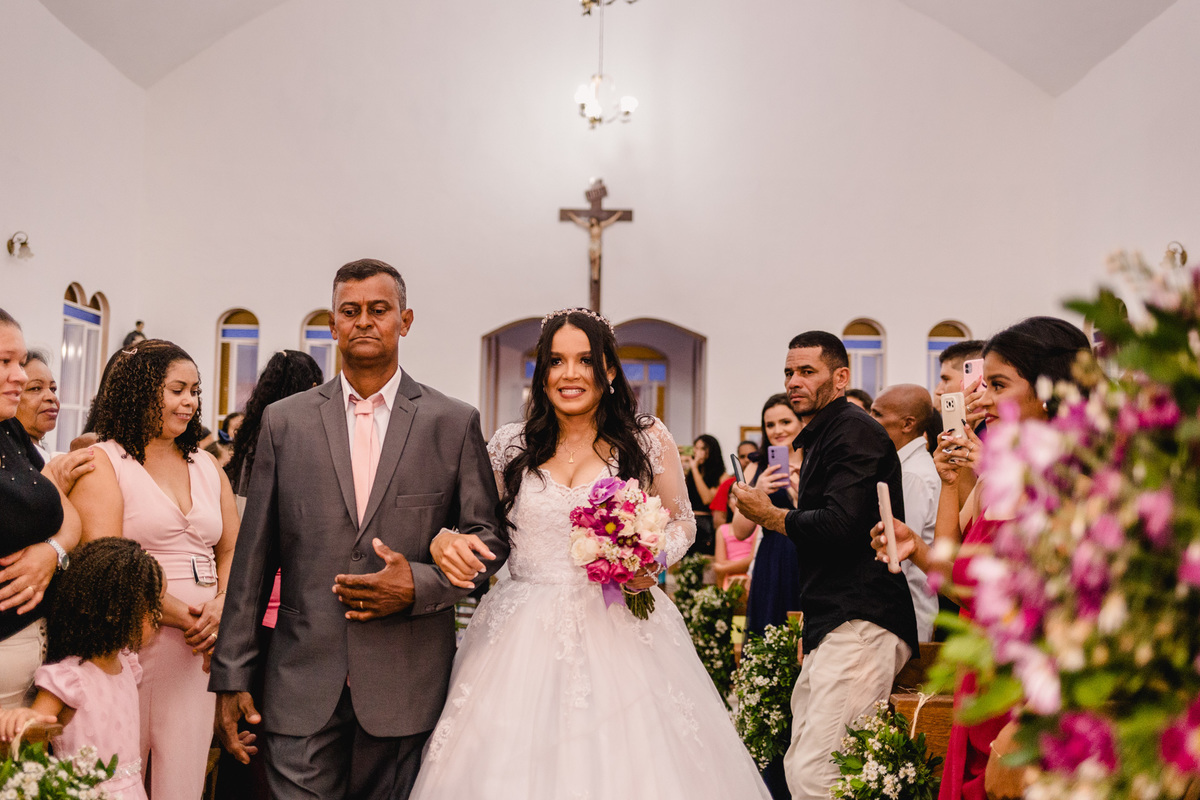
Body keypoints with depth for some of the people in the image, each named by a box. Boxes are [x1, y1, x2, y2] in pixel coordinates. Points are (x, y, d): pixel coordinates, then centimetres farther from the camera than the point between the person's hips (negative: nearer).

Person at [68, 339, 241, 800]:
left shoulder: (206, 466, 16)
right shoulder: (102, 461, -2)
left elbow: (232, 550, 14)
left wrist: (221, 607, -6)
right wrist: (178, 615, -16)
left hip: (197, 646, 5)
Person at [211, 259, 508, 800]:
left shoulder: (454, 423, 2)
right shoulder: (285, 421, 6)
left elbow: (488, 539, 4)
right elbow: (254, 555, 6)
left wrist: (420, 585, -13)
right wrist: (231, 676, 4)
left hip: (407, 690, 0)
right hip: (304, 689, 1)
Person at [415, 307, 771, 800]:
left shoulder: (647, 440, 1)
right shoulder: (510, 446, 4)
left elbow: (682, 523, 11)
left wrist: (654, 561, -9)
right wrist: (445, 543, -13)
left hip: (621, 632, -1)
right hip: (524, 636, 1)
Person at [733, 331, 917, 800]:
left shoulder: (855, 432, -10)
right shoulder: (820, 439, 21)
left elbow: (841, 524, -23)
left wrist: (771, 516, -6)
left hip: (859, 625, -11)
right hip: (832, 627, 11)